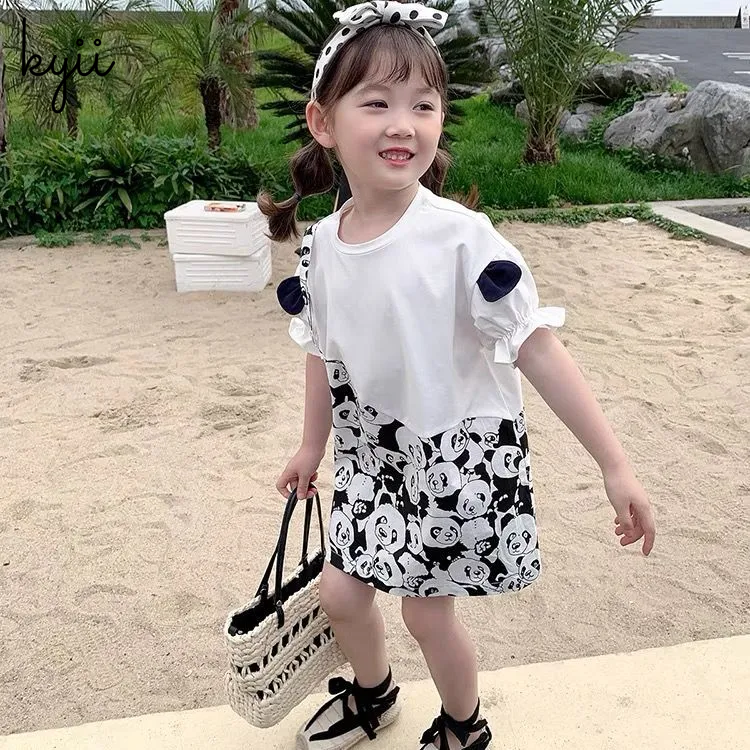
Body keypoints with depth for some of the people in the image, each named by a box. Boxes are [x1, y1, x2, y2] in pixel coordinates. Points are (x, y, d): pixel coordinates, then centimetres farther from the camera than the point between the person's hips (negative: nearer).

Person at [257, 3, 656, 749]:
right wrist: (312, 445, 19)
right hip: (371, 454, 5)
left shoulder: (462, 240, -23)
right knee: (341, 591, 14)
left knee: (426, 607, 8)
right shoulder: (319, 247, -7)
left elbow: (540, 353, -20)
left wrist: (614, 465, -20)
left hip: (460, 454, -5)